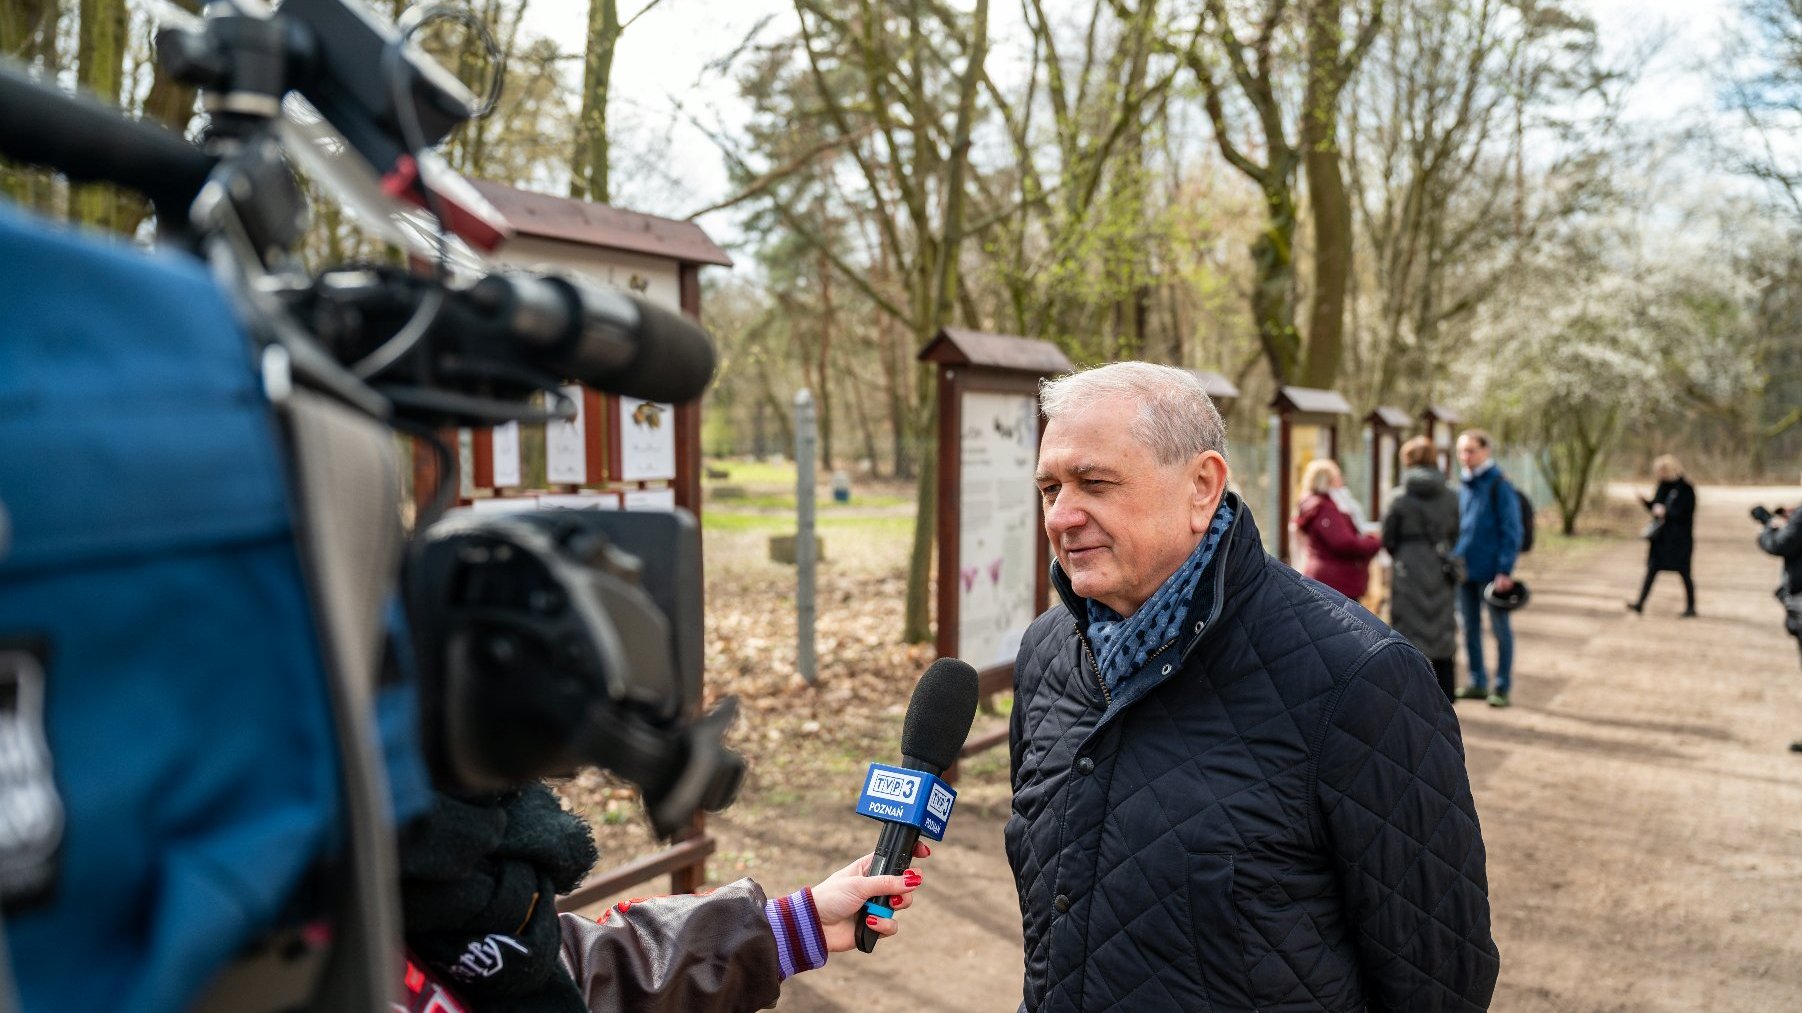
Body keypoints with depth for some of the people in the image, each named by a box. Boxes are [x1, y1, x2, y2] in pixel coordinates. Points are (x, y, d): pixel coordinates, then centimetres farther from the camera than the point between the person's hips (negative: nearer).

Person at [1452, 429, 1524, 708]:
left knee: (1500, 628, 4)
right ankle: (1477, 682, 23)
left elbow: (1511, 531, -12)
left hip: (1490, 570, -7)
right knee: (1470, 628, 12)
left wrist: (1505, 569, -16)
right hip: (1464, 569, 7)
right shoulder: (1463, 487, 11)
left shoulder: (1499, 486, -10)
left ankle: (1502, 687, 11)